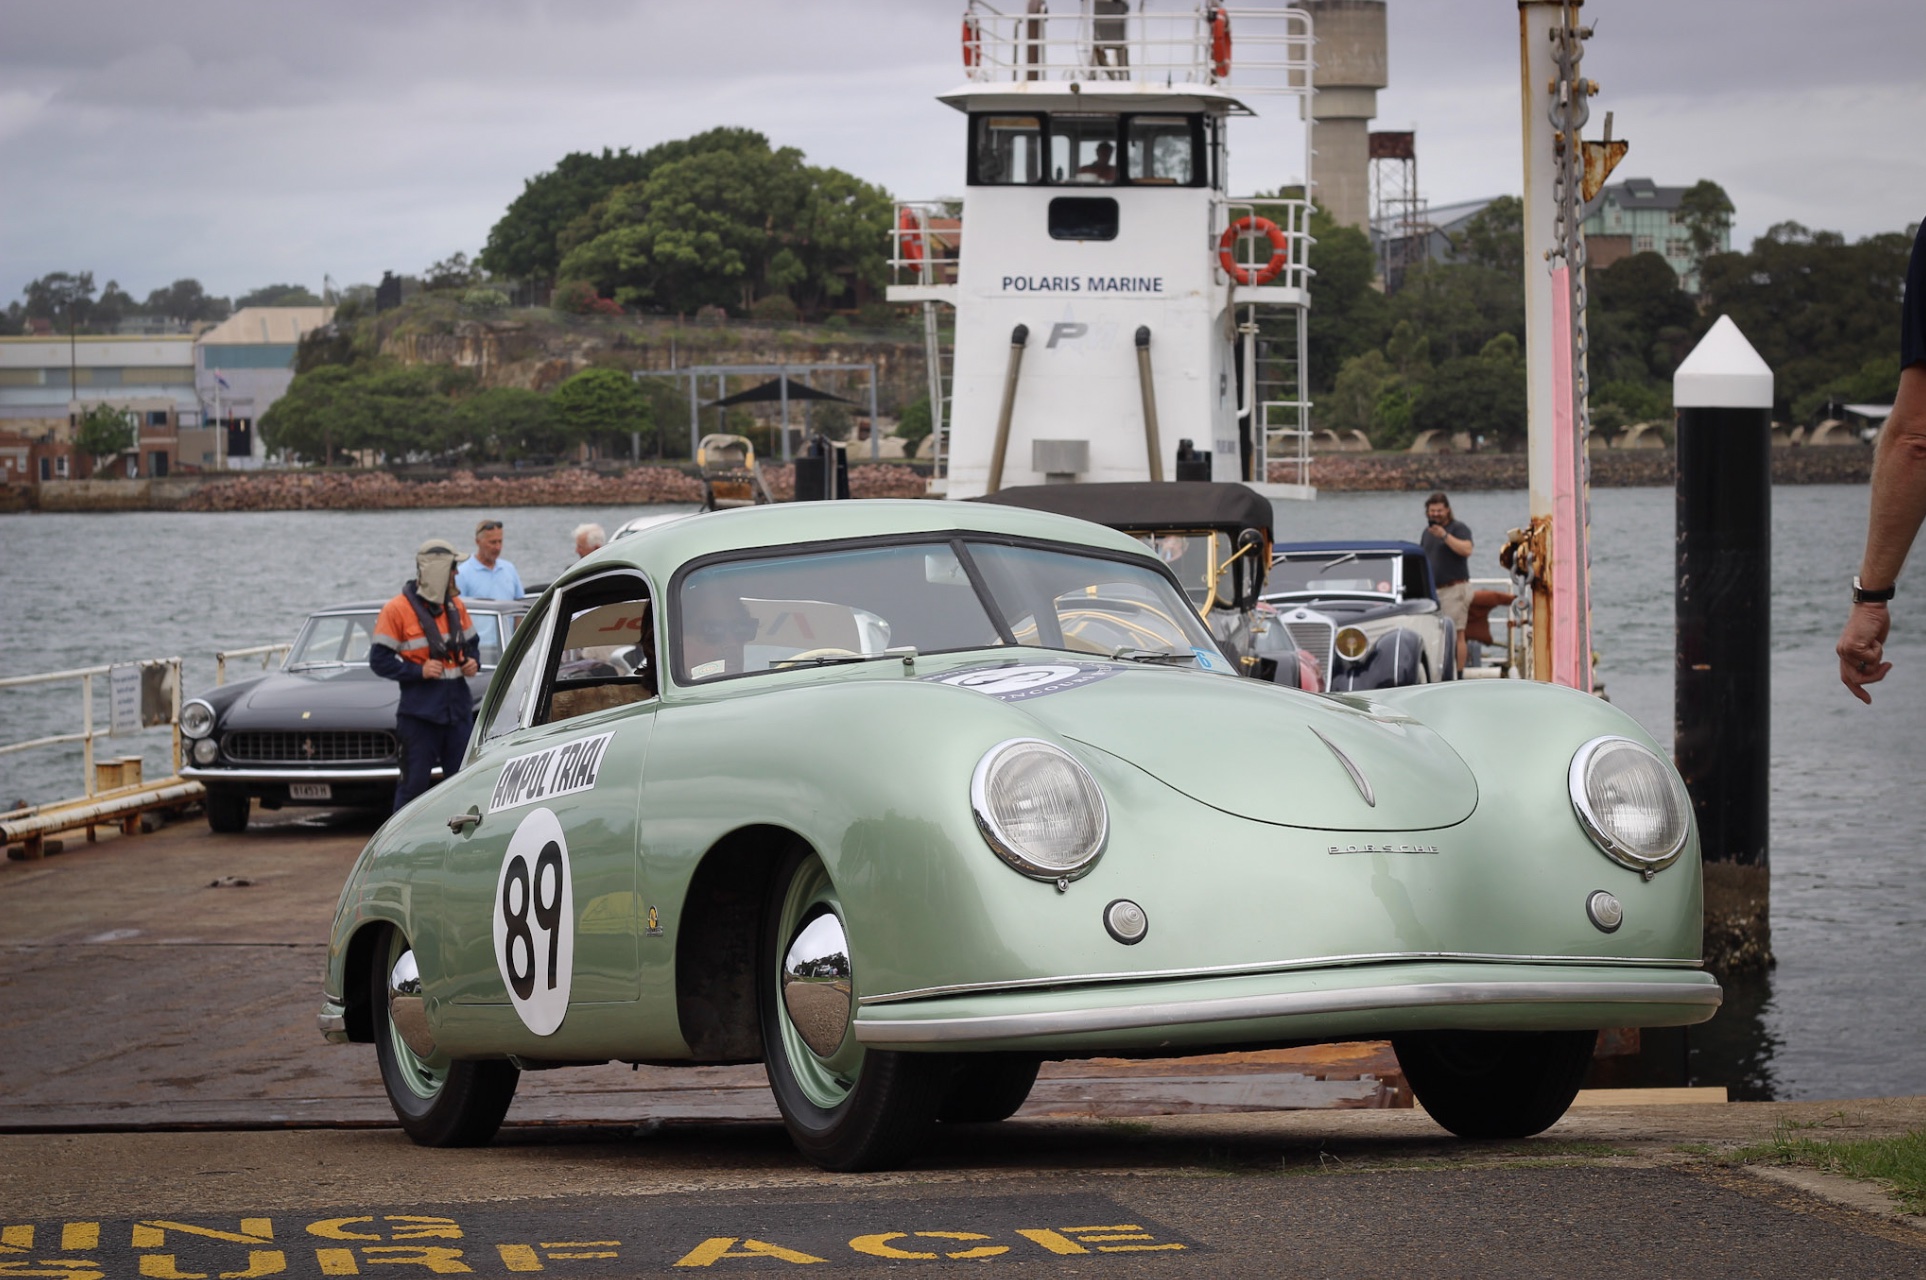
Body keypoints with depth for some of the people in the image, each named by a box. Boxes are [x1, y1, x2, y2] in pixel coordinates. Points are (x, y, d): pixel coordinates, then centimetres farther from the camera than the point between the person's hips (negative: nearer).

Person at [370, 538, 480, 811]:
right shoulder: (397, 610, -9)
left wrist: (473, 662, 1)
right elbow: (380, 661, -9)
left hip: (458, 708, 6)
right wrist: (418, 671, -19)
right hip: (420, 712, -6)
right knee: (415, 783, -3)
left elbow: (471, 643, 23)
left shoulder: (455, 606, 10)